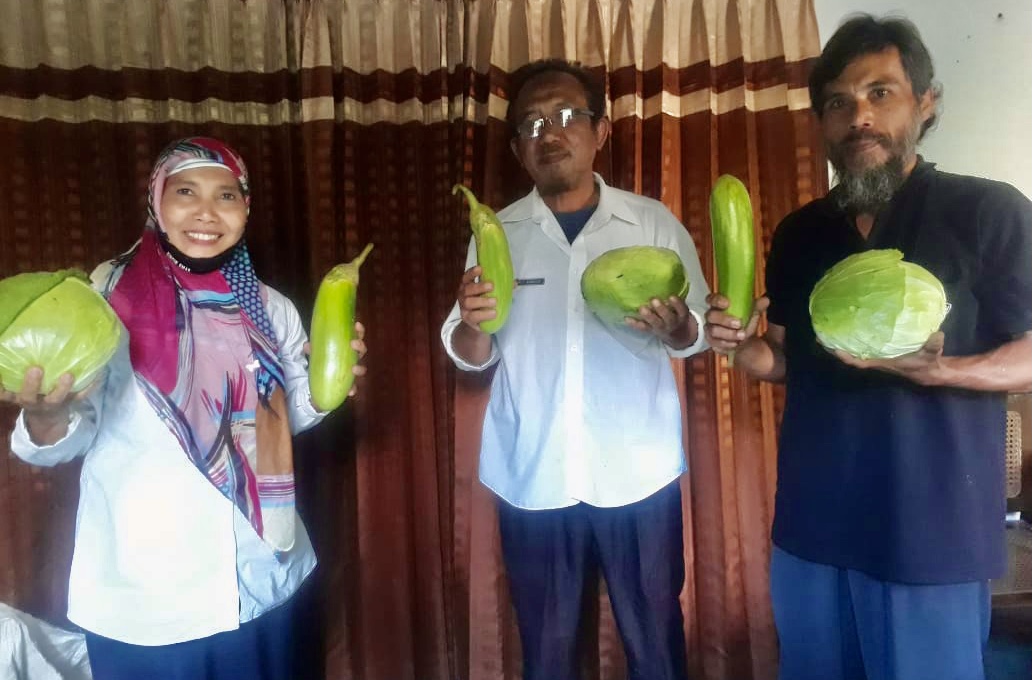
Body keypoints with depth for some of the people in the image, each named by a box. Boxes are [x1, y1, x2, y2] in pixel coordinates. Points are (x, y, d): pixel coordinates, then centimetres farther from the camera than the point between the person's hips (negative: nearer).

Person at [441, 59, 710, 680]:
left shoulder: (655, 223, -1)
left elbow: (697, 335, 0)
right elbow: (473, 356, 3)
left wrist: (675, 328, -23)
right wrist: (471, 324, -20)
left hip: (638, 473, -1)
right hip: (532, 479, 1)